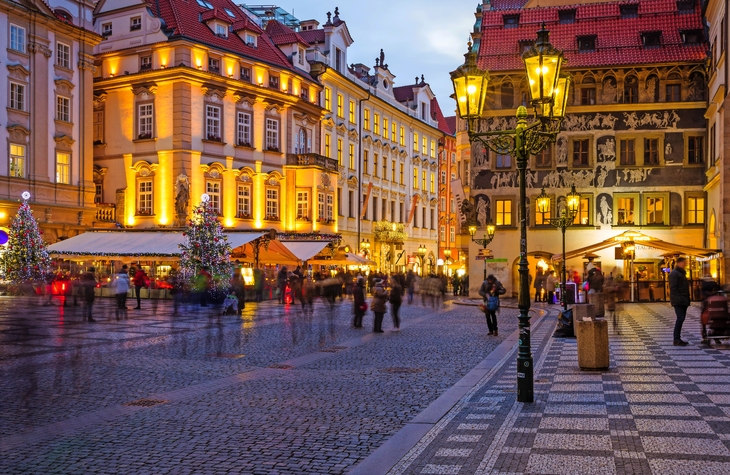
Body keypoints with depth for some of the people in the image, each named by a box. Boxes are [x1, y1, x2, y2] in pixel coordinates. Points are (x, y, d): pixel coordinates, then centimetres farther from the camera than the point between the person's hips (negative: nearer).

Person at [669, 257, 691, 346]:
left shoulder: (682, 273, 22)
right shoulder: (674, 273, -10)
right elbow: (673, 288, -17)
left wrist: (687, 300, 20)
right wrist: (677, 299, -23)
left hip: (683, 301, 10)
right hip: (678, 301, -10)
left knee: (681, 319, 9)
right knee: (680, 318, -13)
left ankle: (678, 339, 14)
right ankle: (676, 340, -11)